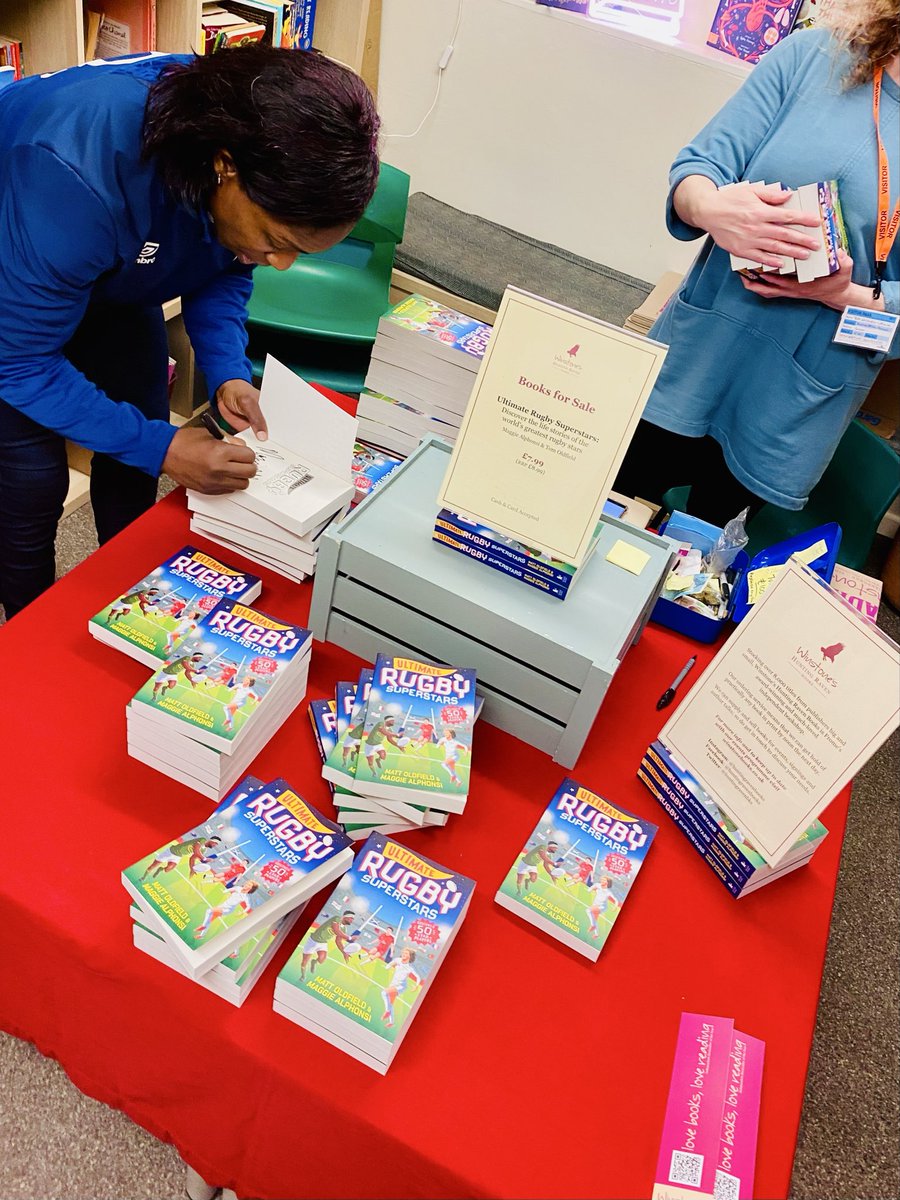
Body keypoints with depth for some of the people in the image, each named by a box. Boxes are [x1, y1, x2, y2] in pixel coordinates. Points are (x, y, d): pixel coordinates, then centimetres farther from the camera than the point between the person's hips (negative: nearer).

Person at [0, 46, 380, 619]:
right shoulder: (79, 173, -43)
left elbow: (226, 270, -5)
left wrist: (228, 372, -23)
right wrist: (161, 448, -36)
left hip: (114, 278, 5)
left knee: (134, 471, 4)